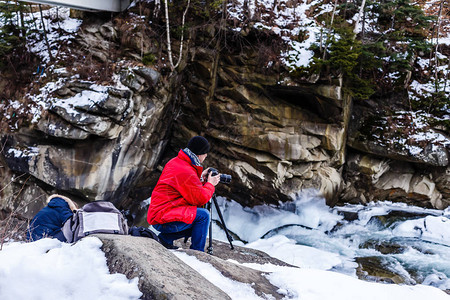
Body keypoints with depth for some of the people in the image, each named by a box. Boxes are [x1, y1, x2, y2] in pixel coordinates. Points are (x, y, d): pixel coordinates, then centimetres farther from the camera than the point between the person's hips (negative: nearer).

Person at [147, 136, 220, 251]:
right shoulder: (185, 172, -20)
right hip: (162, 219, -11)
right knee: (203, 215, -18)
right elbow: (200, 199, -16)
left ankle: (166, 238, 14)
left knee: (199, 223, 18)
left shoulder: (175, 162, 11)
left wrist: (200, 179, 11)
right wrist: (210, 184, 0)